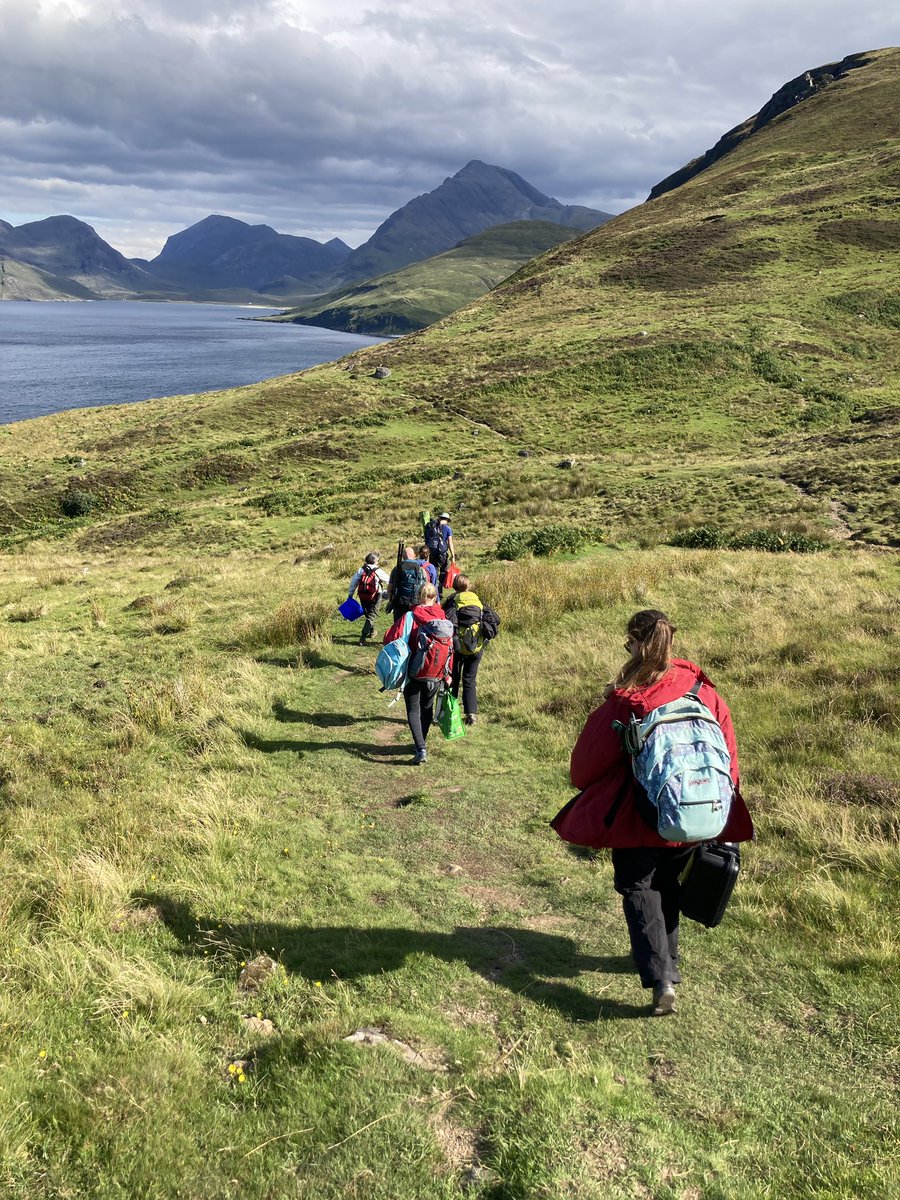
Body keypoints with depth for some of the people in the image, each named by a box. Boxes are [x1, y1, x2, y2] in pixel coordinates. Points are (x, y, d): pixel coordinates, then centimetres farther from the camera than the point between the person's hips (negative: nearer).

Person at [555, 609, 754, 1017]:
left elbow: (589, 760, -7)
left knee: (638, 888, 7)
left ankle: (660, 977, -7)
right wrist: (724, 800, 16)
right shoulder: (701, 689, -5)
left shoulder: (623, 701, -18)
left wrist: (583, 784, 15)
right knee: (667, 885, 23)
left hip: (638, 816, -5)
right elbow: (727, 748, 3)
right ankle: (667, 961, 38)